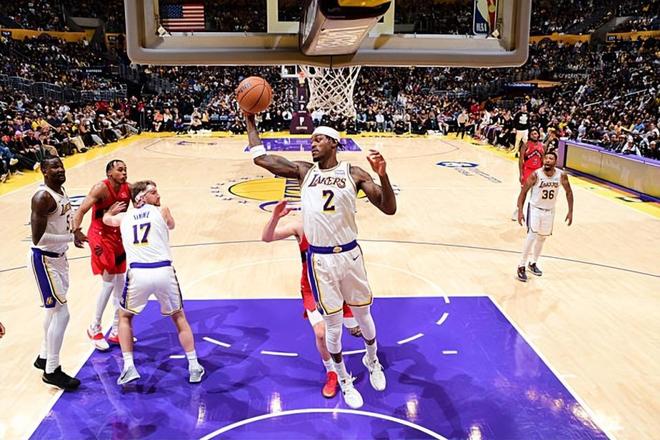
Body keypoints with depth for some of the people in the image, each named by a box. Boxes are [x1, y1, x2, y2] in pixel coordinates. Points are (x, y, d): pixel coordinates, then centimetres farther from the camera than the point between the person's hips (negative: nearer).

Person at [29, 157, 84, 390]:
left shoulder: (61, 192, 5)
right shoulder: (42, 197, -23)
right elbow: (38, 238, -28)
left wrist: (72, 236, 10)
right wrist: (71, 237, -25)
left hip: (59, 257, 10)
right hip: (44, 260, -10)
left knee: (55, 310, 20)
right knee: (61, 312, -7)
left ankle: (44, 357, 38)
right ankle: (52, 370, 6)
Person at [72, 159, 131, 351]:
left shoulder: (128, 189, -3)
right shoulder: (101, 188, -20)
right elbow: (82, 210, -30)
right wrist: (76, 230, -45)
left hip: (118, 236, 7)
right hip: (100, 236, -7)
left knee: (120, 283, 11)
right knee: (109, 283, -12)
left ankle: (116, 331, 25)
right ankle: (95, 329, 6)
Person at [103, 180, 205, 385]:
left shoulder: (123, 216, 19)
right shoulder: (162, 211, 11)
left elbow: (106, 218, 42)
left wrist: (112, 210, 62)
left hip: (137, 273, 1)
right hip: (163, 271, -1)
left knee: (125, 317, 27)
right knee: (179, 317, 21)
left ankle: (129, 367, 16)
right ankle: (194, 367, 18)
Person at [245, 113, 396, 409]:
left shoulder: (354, 173, -3)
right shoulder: (303, 171, 2)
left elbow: (389, 209, -9)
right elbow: (261, 158, 0)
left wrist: (382, 175, -24)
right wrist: (250, 121, 2)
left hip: (350, 254, 0)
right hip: (320, 259, 0)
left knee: (363, 315, 18)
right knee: (333, 325, 10)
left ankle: (372, 362, 48)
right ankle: (344, 380, 34)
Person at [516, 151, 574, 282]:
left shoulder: (561, 175, -14)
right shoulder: (536, 175, -22)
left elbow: (569, 192, 1)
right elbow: (523, 192, -14)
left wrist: (570, 211, -2)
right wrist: (520, 211, -20)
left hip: (550, 211, 4)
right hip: (535, 208, -4)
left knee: (542, 238, 15)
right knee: (532, 236, -17)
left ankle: (533, 263, 35)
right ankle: (521, 267, -6)